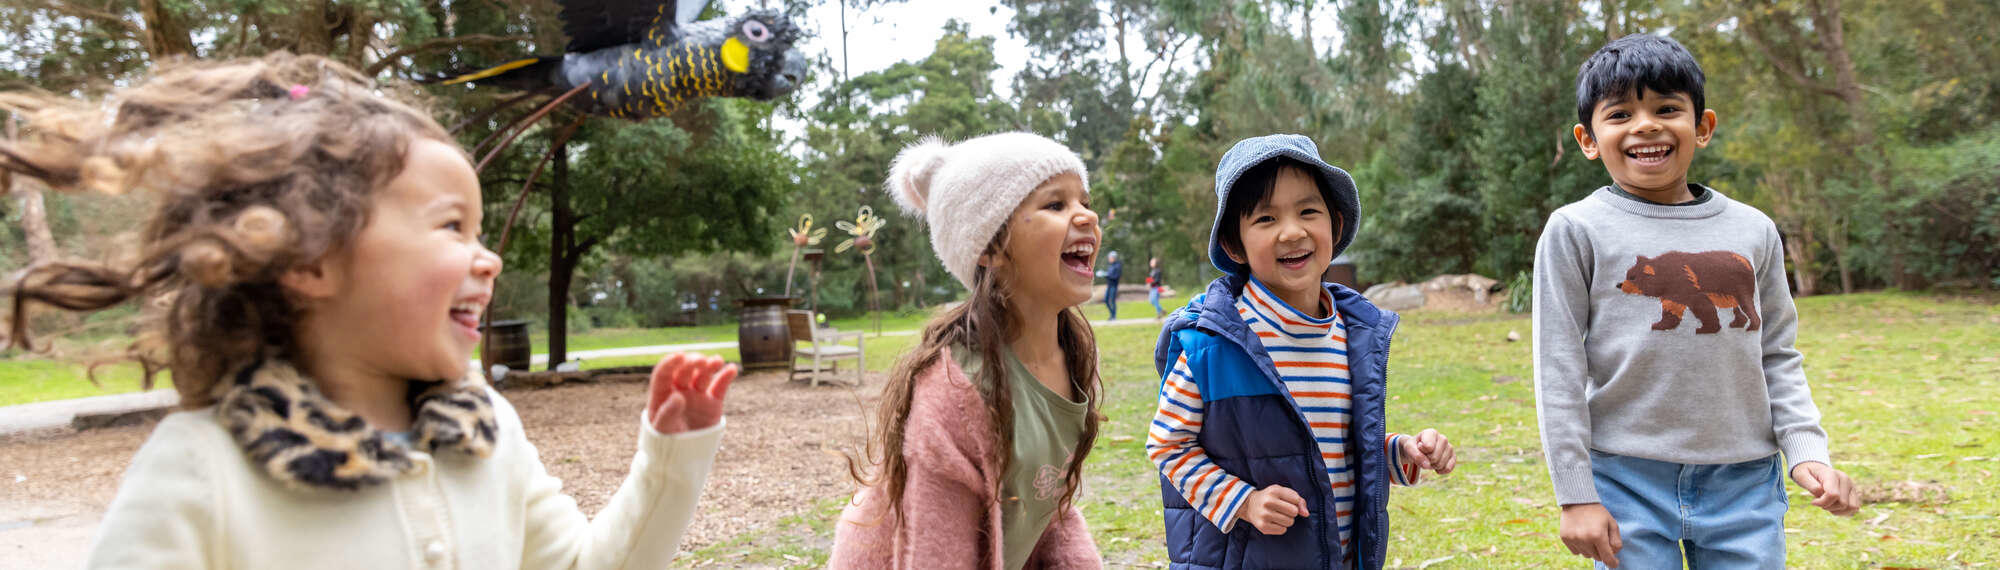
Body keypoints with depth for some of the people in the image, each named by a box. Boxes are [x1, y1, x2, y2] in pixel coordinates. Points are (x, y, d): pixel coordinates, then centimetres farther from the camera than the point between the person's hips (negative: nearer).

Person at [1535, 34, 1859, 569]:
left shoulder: (1753, 231, 7)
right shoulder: (1576, 231, -5)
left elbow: (1778, 358, 14)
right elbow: (1559, 370, -5)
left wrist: (1807, 450, 0)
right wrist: (1576, 495, -7)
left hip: (1744, 483, 3)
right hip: (1627, 483, -3)